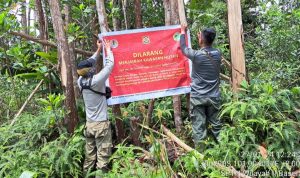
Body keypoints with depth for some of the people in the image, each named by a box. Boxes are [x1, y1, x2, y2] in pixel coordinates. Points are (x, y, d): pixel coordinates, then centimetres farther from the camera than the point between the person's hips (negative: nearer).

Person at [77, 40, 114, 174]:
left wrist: (98, 50, 21)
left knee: (89, 155, 14)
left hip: (89, 124, 7)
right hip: (101, 124, -6)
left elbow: (89, 63, 14)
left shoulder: (80, 81, -1)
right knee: (102, 156, 1)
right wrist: (108, 49, 8)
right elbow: (110, 65, -7)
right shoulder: (96, 80, -18)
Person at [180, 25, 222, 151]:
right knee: (216, 124, 13)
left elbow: (183, 48, 8)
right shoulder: (217, 54, -1)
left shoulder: (196, 55, -12)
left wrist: (183, 32, 24)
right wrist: (203, 37, 36)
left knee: (198, 127, 2)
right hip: (214, 97, 4)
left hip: (198, 97, -4)